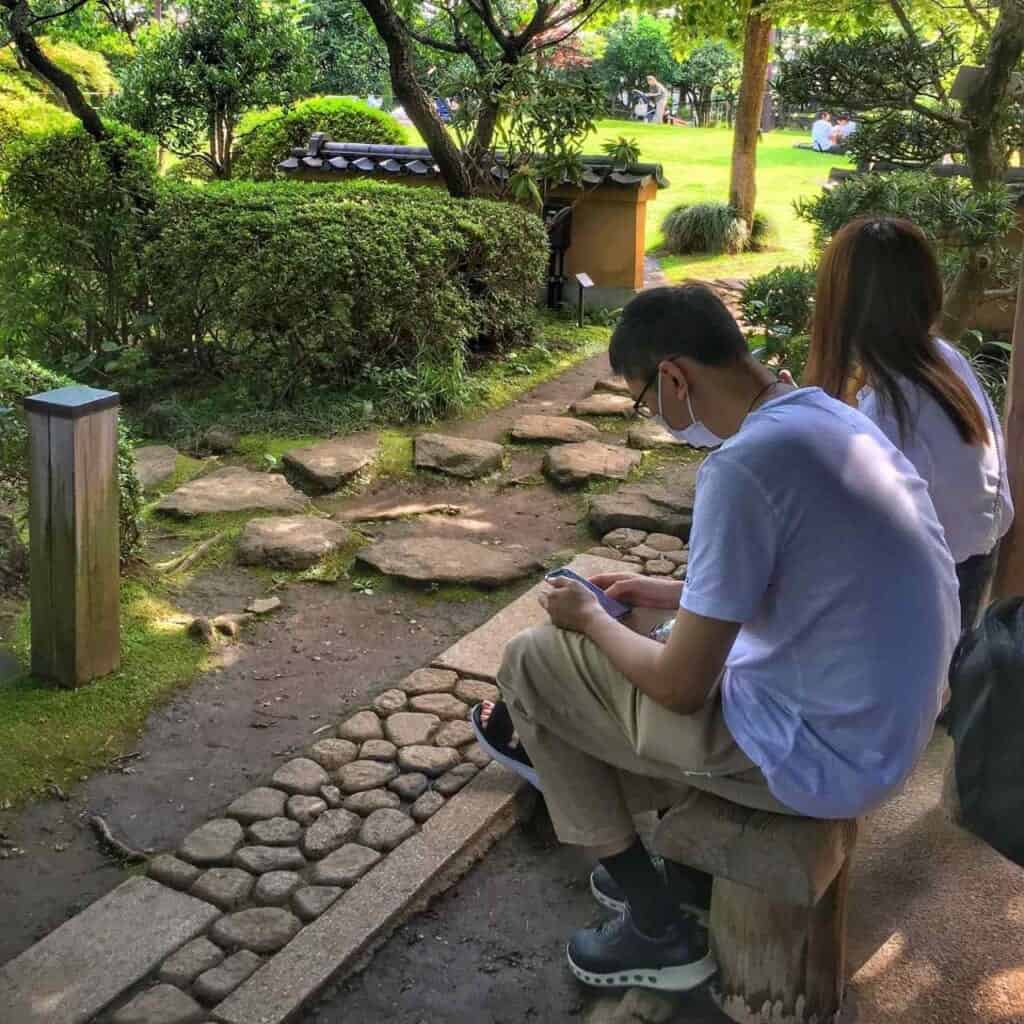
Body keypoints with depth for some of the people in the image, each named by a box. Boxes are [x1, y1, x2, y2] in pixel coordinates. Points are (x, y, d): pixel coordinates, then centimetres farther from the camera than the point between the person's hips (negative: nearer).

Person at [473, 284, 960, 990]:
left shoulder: (744, 464, -26)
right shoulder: (828, 417, 2)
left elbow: (681, 688, -18)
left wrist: (592, 620, 0)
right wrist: (674, 594, 21)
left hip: (819, 758, -9)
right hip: (881, 728, 9)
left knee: (532, 664, 2)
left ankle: (659, 932, 13)